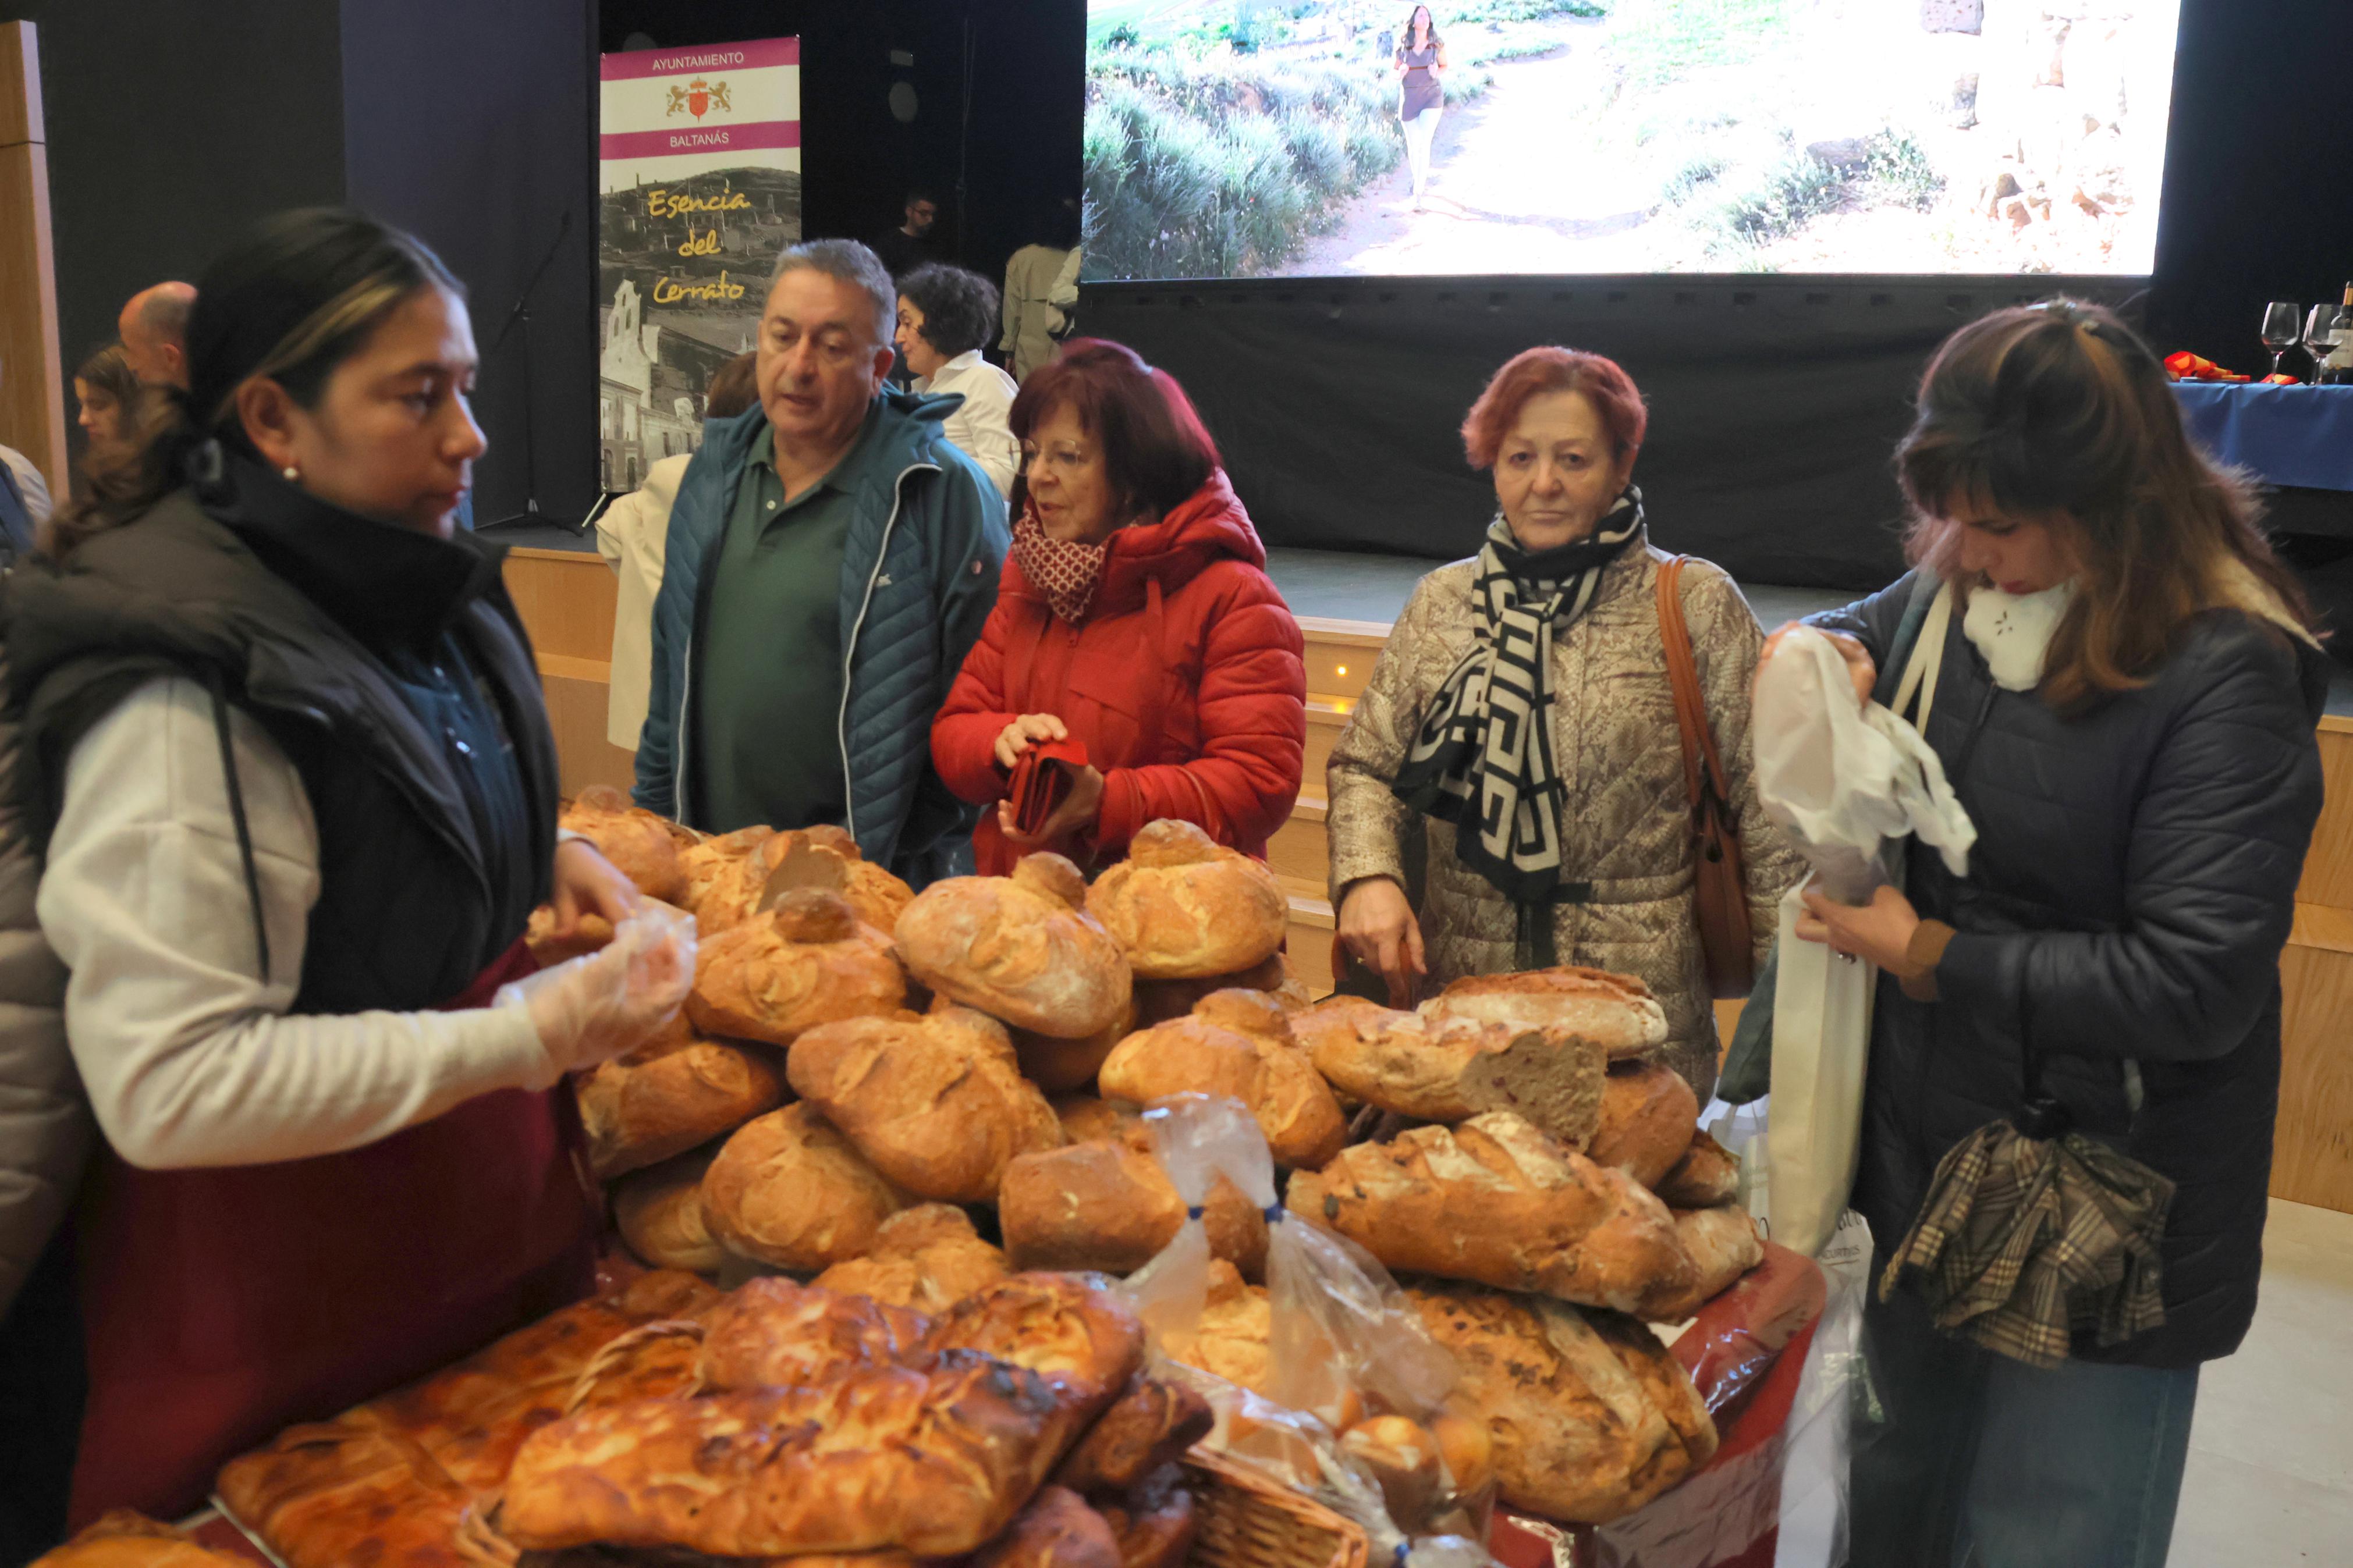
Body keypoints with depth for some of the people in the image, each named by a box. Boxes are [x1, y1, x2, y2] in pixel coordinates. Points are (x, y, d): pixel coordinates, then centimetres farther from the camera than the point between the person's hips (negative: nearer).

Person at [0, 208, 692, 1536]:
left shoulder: (408, 592, 3)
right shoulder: (185, 697, -25)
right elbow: (164, 1087, -27)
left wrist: (541, 856, 1)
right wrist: (529, 1038, -27)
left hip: (487, 1202, 8)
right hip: (290, 1287, -8)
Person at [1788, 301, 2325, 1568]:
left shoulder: (2228, 670, -20)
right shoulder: (1961, 592, -3)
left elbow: (2196, 981, -24)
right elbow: (1854, 631, 18)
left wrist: (1931, 959, -18)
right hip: (1921, 1154, 6)